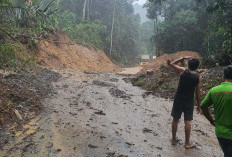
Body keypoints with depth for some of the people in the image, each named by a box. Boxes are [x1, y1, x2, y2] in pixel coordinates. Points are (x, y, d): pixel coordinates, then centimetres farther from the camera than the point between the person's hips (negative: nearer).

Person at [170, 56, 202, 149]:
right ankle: (187, 144, 12)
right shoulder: (198, 77, -8)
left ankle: (174, 140, 24)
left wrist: (183, 58, 5)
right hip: (189, 101, 0)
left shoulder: (183, 71, -9)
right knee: (187, 122, 5)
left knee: (175, 120, 12)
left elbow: (172, 64, 7)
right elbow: (198, 92, -3)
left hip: (178, 99, 0)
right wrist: (198, 105, 7)